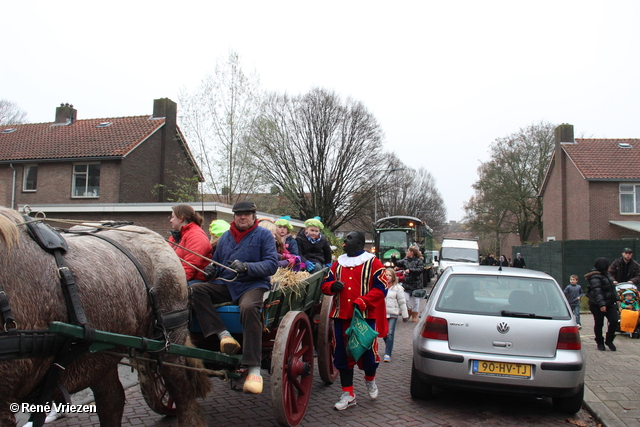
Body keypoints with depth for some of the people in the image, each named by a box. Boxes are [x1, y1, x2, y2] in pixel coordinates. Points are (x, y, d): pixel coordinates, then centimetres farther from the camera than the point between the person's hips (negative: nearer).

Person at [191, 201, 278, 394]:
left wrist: (247, 267, -21)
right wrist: (212, 269, 3)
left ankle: (254, 370, -36)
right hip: (225, 284, 6)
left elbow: (272, 264, -6)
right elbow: (217, 261, 28)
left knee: (249, 307, -38)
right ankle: (223, 335, -28)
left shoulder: (264, 235, 5)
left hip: (253, 285, -5)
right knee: (195, 290, -21)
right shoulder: (225, 237, 20)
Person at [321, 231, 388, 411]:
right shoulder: (338, 264, 14)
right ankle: (348, 394, 18)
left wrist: (361, 302, -21)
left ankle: (370, 379, 36)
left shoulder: (373, 263, -1)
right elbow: (325, 285, 17)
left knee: (367, 351, 3)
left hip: (366, 317, -4)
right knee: (343, 355, 6)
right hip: (342, 317, 4)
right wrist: (333, 286, -8)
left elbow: (381, 288, -9)